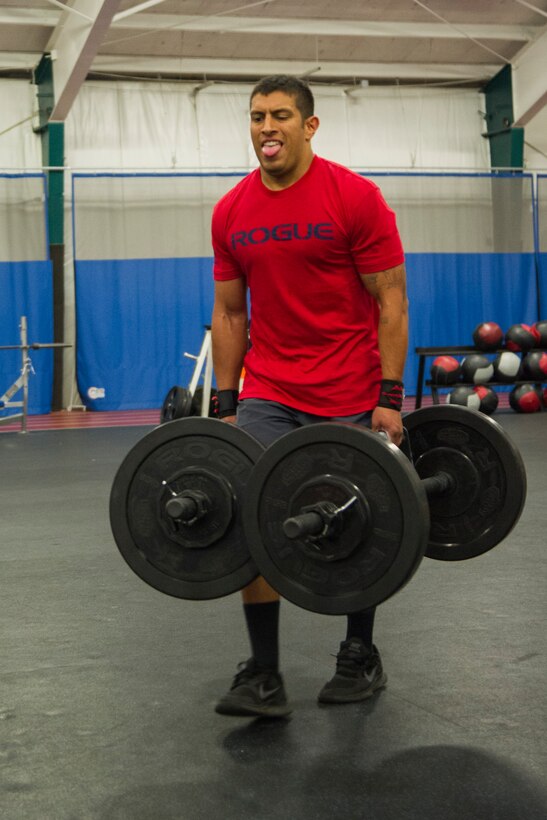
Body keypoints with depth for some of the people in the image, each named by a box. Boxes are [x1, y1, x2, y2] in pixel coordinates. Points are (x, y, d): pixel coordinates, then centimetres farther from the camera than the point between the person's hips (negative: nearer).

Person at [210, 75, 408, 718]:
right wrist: (226, 405, 6)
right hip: (267, 397, 3)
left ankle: (360, 657, 28)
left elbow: (390, 302, -8)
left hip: (349, 397, -3)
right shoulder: (230, 213, 3)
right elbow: (229, 314, 9)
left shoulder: (355, 198, -9)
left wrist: (390, 397, -13)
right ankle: (263, 676, 2)